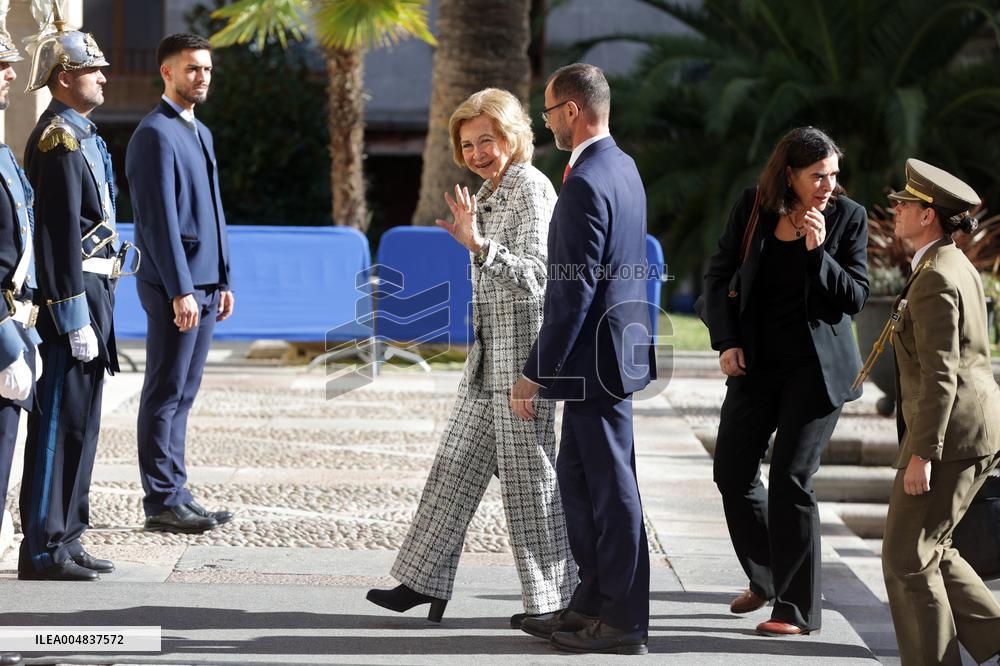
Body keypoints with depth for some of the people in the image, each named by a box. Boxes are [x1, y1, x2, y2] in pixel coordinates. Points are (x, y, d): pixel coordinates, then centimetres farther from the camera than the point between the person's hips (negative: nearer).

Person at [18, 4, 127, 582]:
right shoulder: (59, 139, -15)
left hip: (91, 294, 10)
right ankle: (43, 550, -4)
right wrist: (76, 317, -21)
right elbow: (61, 235, -19)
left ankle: (65, 539, 19)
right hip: (72, 296, -10)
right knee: (61, 424, -7)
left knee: (80, 424, 13)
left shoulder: (83, 136, 17)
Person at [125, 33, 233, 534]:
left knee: (182, 395, 12)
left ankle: (175, 493, 16)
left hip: (204, 284, 9)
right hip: (174, 286, -9)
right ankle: (161, 503, -2)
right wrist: (180, 290, -21)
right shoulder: (155, 134, -11)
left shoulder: (200, 132, 18)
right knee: (165, 394, -4)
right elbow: (160, 219, -17)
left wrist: (222, 281, 19)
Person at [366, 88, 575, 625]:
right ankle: (425, 582, 16)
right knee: (457, 462, 10)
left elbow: (533, 278, -24)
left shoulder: (531, 189, -14)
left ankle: (554, 600, 5)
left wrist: (478, 246, -35)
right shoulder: (491, 190, 15)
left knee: (527, 472, -4)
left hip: (524, 349, -10)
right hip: (489, 352, 10)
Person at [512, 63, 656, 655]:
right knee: (577, 478, 17)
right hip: (611, 349, 10)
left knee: (611, 488, -2)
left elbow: (574, 291, -23)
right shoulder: (623, 167, 11)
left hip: (596, 357, -10)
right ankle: (593, 602, 25)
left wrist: (535, 374, -19)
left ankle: (625, 622, 6)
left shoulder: (586, 184, -21)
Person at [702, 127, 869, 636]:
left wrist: (818, 250, -22)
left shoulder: (847, 217, -7)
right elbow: (719, 275, 8)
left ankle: (797, 609, -1)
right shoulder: (753, 207, -1)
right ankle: (766, 578, 30)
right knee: (732, 472, 8)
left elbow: (855, 298, -8)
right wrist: (726, 341, -2)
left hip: (816, 366, -4)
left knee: (791, 479, -9)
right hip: (757, 362, 4)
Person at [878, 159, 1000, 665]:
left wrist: (921, 455, -21)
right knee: (928, 551, 16)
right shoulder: (957, 267, 13)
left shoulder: (935, 281, -18)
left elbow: (940, 376, -22)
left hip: (950, 432, -10)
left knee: (907, 556, 0)